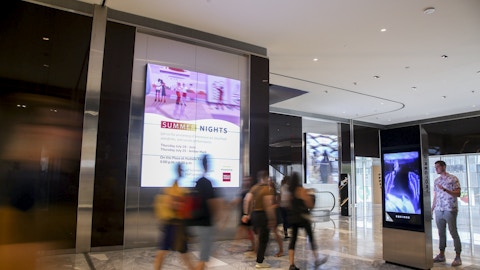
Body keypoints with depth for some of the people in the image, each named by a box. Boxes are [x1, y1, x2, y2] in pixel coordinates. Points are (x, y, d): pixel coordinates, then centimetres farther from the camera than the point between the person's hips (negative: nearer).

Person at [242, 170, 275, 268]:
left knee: (260, 236, 23)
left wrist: (246, 214, 3)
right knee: (263, 240, 3)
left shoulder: (254, 188, 9)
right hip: (263, 215, -7)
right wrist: (271, 219, -17)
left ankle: (260, 256, 31)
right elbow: (268, 205, -20)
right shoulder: (268, 189, -13)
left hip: (254, 214, 7)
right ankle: (259, 262, 10)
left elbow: (246, 200, 2)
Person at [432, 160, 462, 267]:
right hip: (438, 210, 6)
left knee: (453, 233, 0)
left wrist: (445, 189, -23)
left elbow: (458, 194, -11)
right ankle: (441, 255, 18)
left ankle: (458, 257, 8)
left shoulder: (453, 178, -4)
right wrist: (431, 209, 13)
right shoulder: (436, 181, 13)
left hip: (450, 210, -5)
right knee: (441, 233, 11)